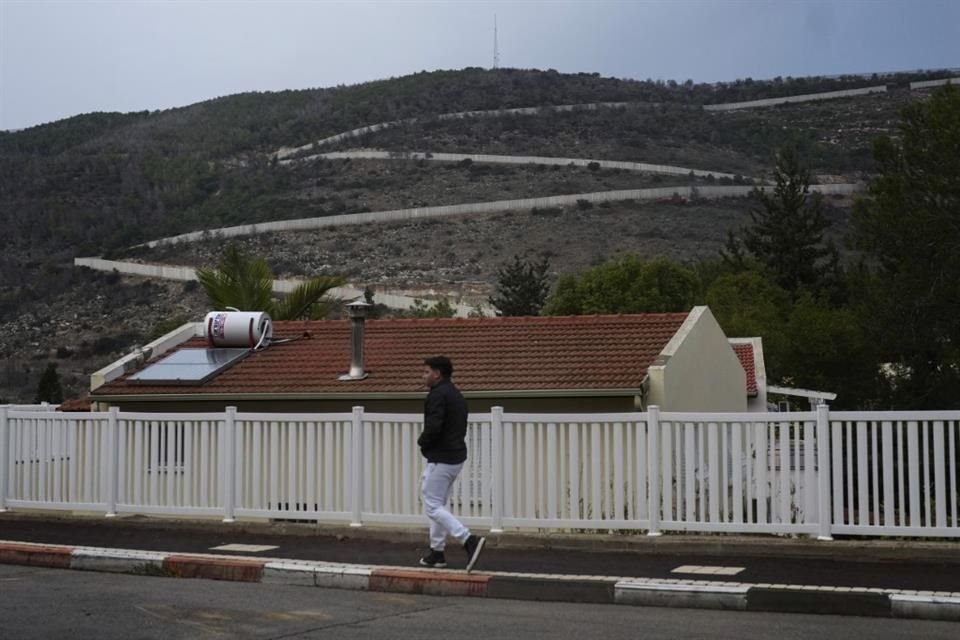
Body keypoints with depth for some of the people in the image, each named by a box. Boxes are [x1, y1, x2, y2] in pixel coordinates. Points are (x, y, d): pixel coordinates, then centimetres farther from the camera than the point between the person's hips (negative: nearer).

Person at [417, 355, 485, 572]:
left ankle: (469, 540, -19)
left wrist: (422, 441, -5)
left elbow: (433, 426, -26)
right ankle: (437, 553, 20)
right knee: (438, 504, 17)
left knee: (433, 507, -7)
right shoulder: (457, 395, 16)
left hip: (441, 459, -10)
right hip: (456, 457, 10)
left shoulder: (438, 394, -15)